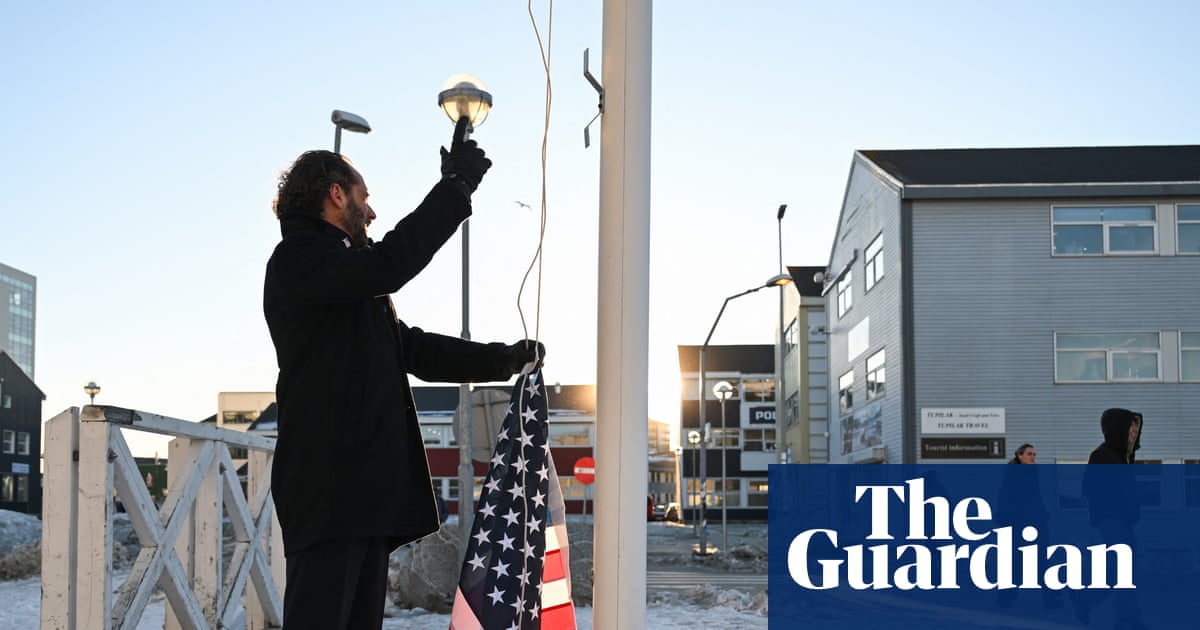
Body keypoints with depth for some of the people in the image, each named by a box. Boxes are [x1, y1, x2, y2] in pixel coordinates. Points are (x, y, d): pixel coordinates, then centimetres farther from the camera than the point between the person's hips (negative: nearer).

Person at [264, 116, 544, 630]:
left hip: (367, 487, 10)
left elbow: (412, 348, 31)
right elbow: (389, 263, -19)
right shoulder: (298, 259, -3)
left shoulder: (354, 286, 28)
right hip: (328, 486, -10)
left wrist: (501, 359, 24)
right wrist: (456, 185, -11)